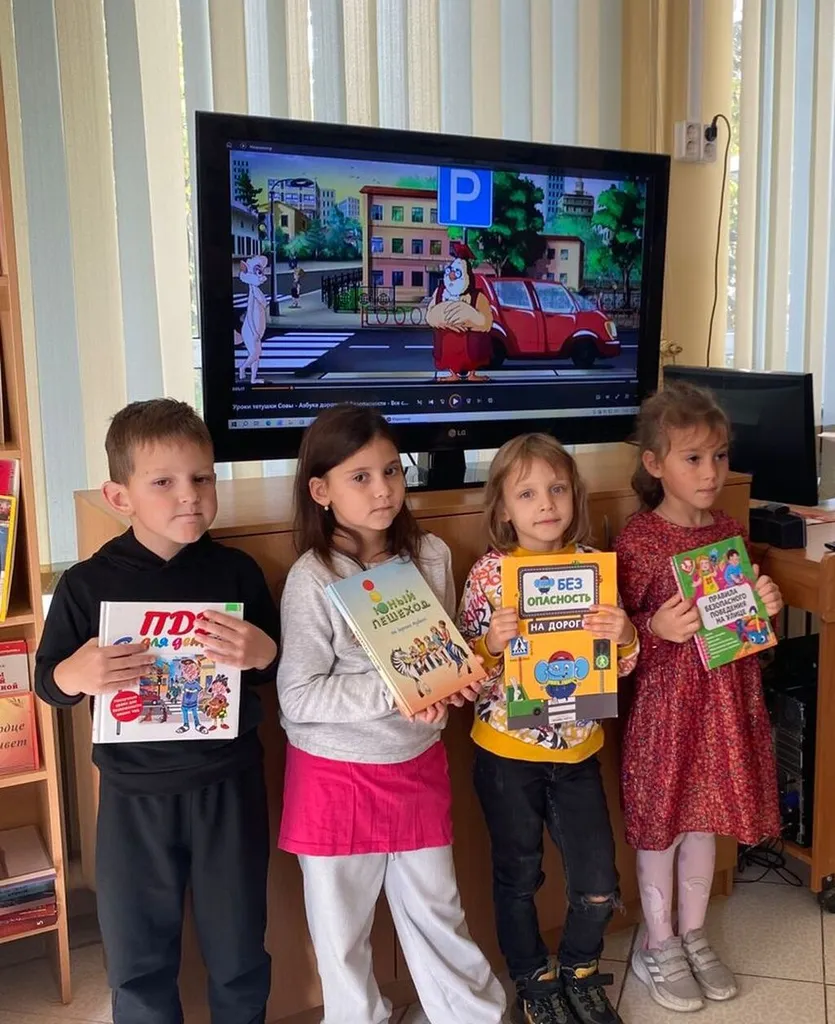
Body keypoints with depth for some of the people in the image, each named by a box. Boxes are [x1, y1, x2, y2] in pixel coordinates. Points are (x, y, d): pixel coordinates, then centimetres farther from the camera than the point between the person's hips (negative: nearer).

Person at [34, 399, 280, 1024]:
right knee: (138, 958, 16)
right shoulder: (87, 584, -8)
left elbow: (278, 671, 2)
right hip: (135, 795, 0)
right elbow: (47, 683, 0)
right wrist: (72, 675, -22)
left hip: (228, 787, 0)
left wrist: (264, 654, -20)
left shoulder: (236, 572, -6)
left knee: (239, 950, 16)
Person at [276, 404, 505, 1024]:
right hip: (336, 775, -3)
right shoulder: (313, 579, -19)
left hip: (418, 763, 3)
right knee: (343, 925, 17)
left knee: (436, 910, 20)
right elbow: (299, 696, -19)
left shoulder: (431, 555, -6)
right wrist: (393, 691, -26)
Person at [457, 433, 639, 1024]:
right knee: (518, 877, 16)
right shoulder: (488, 574, -12)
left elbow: (622, 666, 3)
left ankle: (580, 970, 40)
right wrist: (492, 642, -28)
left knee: (599, 885, 10)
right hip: (507, 753, -2)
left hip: (578, 751, 2)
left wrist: (623, 636, -19)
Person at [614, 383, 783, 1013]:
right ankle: (658, 946, 32)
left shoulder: (732, 532, 2)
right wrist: (657, 628, -28)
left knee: (705, 820, 19)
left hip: (727, 696, 5)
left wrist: (767, 606, -5)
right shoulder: (639, 541, -15)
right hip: (666, 699, -5)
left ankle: (694, 937, 39)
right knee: (660, 822, 10)